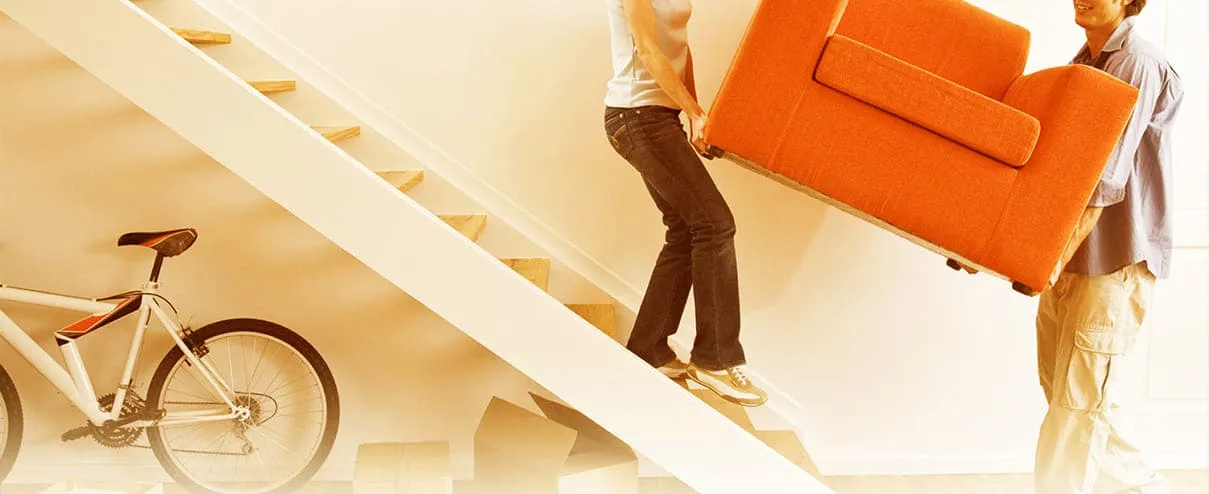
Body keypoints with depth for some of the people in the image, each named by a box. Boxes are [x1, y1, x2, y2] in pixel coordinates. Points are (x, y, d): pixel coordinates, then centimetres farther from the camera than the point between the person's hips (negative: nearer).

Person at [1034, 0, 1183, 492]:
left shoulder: (1140, 64, -12)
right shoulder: (1080, 65, 14)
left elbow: (1107, 177, -21)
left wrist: (1062, 253, -28)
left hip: (1115, 258, -9)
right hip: (1069, 254, 9)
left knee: (1079, 400, -5)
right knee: (1061, 386, 15)